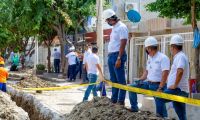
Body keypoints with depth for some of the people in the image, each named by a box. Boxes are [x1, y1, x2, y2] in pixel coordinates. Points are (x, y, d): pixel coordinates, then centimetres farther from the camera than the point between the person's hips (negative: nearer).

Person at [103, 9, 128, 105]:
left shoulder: (121, 27, -11)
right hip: (111, 55, 10)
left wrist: (119, 58, -21)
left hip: (117, 55, -10)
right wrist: (110, 55, 14)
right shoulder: (114, 28, 18)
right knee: (113, 79, 13)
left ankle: (121, 101, -2)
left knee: (120, 80, -5)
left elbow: (123, 44, -17)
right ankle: (113, 99, 19)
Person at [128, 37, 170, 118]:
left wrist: (160, 88, -28)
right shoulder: (149, 58, 12)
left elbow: (165, 74, -23)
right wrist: (140, 80, 6)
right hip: (148, 83, 8)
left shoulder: (163, 58, -15)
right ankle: (134, 108, 11)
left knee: (160, 109, -11)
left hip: (158, 85, -8)